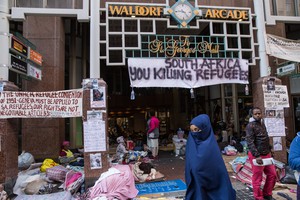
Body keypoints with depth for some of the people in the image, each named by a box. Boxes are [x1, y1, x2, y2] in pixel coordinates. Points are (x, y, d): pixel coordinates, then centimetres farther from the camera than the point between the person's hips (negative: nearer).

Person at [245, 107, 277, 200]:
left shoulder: (262, 123, 12)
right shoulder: (250, 126, -14)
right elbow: (250, 142, -20)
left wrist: (269, 150, 15)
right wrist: (257, 156, -24)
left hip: (267, 154, 8)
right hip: (256, 155, -8)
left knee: (272, 174, 14)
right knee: (257, 179, 1)